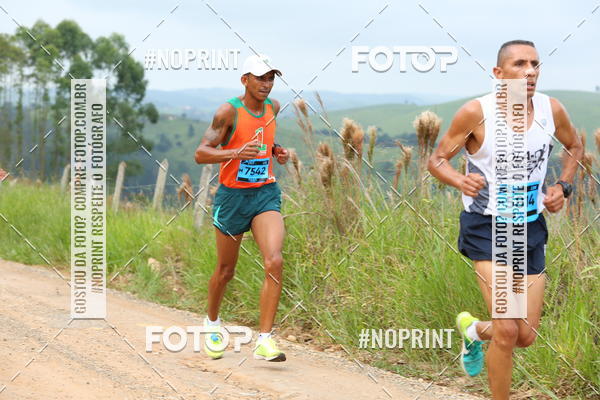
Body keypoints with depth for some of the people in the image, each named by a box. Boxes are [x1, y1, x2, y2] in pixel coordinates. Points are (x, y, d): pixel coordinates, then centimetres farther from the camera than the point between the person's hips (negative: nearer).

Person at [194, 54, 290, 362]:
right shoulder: (229, 111, -13)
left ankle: (264, 340, -17)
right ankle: (212, 323, 40)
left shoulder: (273, 107, 5)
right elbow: (201, 154, -18)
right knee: (225, 271, 11)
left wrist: (276, 151, 7)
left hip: (265, 194, 3)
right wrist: (237, 153, -33)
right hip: (232, 197, -3)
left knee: (274, 262, -18)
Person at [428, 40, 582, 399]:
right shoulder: (476, 112, -15)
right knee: (507, 332, -16)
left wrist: (563, 187, 1)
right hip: (487, 228, -5)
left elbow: (576, 147, 17)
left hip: (531, 227, 5)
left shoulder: (551, 110, -4)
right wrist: (461, 181, -27)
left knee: (526, 337, 9)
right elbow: (437, 160, -6)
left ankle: (473, 329, 41)